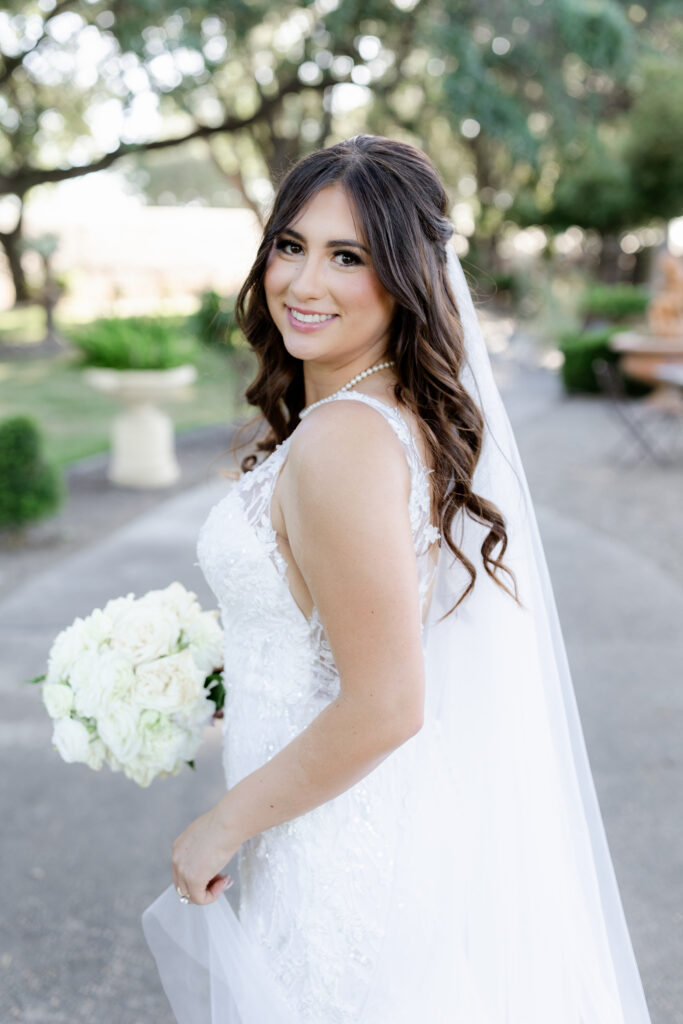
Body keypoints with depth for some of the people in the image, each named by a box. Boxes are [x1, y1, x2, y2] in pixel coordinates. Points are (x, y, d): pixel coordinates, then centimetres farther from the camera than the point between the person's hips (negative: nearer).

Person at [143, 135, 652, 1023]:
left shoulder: (342, 443, -28)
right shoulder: (413, 415, 2)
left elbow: (384, 707, -27)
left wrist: (224, 825, -15)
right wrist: (228, 691, 20)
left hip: (349, 848, -9)